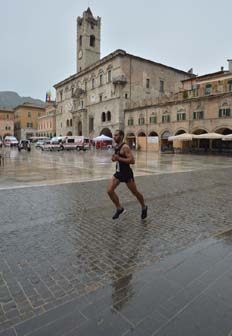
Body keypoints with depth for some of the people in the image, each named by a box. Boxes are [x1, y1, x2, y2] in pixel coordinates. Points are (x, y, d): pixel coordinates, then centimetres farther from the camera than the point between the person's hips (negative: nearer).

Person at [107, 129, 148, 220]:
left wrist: (118, 158, -26)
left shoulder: (125, 147, -19)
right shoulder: (116, 146, 7)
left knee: (135, 192, 9)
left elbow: (132, 161, -26)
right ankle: (119, 208, 11)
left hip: (127, 173, -7)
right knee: (109, 191, -6)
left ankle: (144, 207, 34)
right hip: (118, 172, 8)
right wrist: (114, 158, 1)